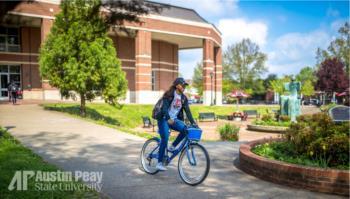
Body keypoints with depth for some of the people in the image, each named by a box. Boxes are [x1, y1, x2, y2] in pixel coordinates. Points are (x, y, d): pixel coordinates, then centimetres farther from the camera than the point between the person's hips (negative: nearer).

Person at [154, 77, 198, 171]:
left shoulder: (184, 98, 4)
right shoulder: (169, 95, -12)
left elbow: (187, 111, -1)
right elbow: (164, 107, -24)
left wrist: (193, 122, -13)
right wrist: (168, 118, -39)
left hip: (174, 119, 5)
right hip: (164, 119, -5)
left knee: (185, 129, -23)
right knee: (165, 139, -15)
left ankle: (173, 146, -3)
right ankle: (159, 163, -3)